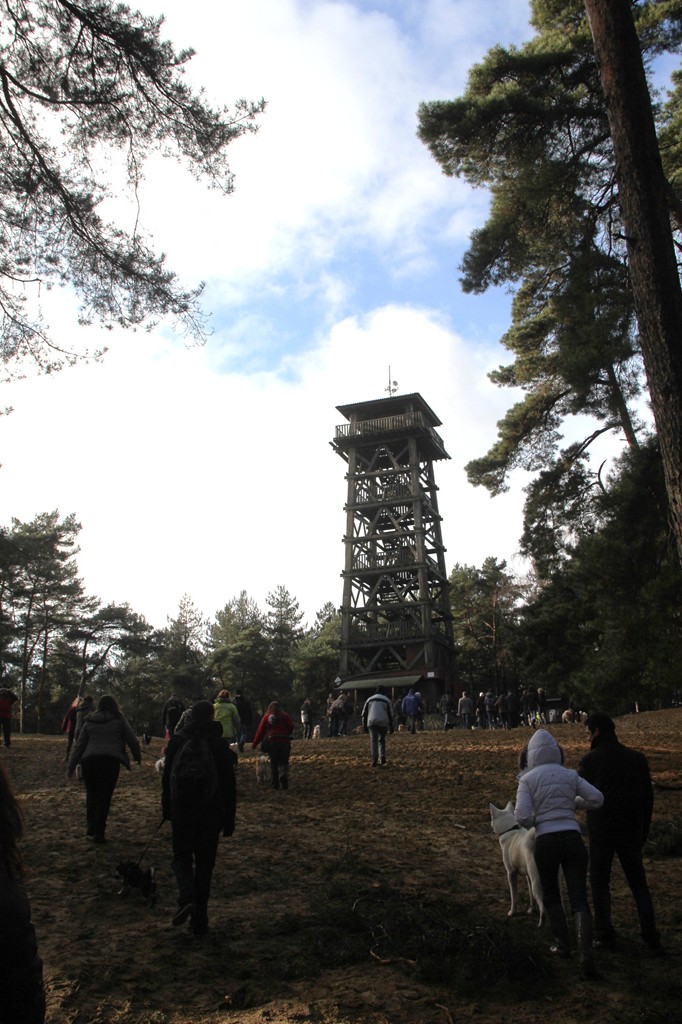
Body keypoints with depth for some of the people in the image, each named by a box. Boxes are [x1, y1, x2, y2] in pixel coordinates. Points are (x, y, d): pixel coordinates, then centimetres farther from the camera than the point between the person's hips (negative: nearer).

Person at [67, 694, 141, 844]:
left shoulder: (89, 721, 19)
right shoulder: (119, 720, 12)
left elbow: (79, 744, 18)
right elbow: (132, 740, 11)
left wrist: (72, 765, 21)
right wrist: (138, 757, 25)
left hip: (90, 760, 2)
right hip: (111, 760, -2)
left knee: (91, 794, 18)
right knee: (105, 797, 2)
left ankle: (91, 828, 16)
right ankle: (98, 832, 0)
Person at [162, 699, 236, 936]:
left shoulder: (177, 741, -2)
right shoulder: (220, 744, -3)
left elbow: (167, 777, 3)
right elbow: (229, 784, -1)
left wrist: (166, 809, 13)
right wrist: (229, 818, 6)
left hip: (182, 810, 0)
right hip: (211, 812, 0)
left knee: (182, 855, 16)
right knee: (205, 863, 10)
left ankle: (186, 897, -11)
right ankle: (199, 920, 12)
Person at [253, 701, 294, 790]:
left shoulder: (266, 717, 7)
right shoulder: (285, 716, 6)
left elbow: (260, 731, 5)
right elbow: (291, 727, 2)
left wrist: (255, 744, 9)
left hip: (271, 742, 0)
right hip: (284, 742, 0)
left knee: (273, 763, 11)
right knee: (283, 762, 7)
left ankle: (275, 784, 8)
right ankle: (283, 776, -20)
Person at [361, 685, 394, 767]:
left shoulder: (369, 700, 17)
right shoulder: (387, 700, 12)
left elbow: (364, 713, 15)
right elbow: (390, 714, 8)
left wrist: (364, 725, 17)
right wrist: (391, 726, 11)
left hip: (372, 723, 0)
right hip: (383, 723, 0)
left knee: (373, 740, -4)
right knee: (382, 740, 17)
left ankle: (374, 758, -21)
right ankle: (382, 757, 5)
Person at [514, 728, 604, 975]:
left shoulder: (527, 779, -3)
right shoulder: (570, 775, 5)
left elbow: (522, 817, -10)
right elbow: (597, 799, 1)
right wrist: (572, 802, 16)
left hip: (545, 842, -1)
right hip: (573, 838, 2)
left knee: (551, 896, 21)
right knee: (579, 898, 3)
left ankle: (562, 944, 26)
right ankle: (586, 952, -12)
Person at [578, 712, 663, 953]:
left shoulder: (590, 760, -8)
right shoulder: (637, 758, 4)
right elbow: (648, 797, 8)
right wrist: (644, 831, 15)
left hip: (601, 831, -3)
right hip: (631, 832, 4)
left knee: (599, 882, 9)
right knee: (638, 883, 13)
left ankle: (605, 935, 8)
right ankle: (651, 939, 7)